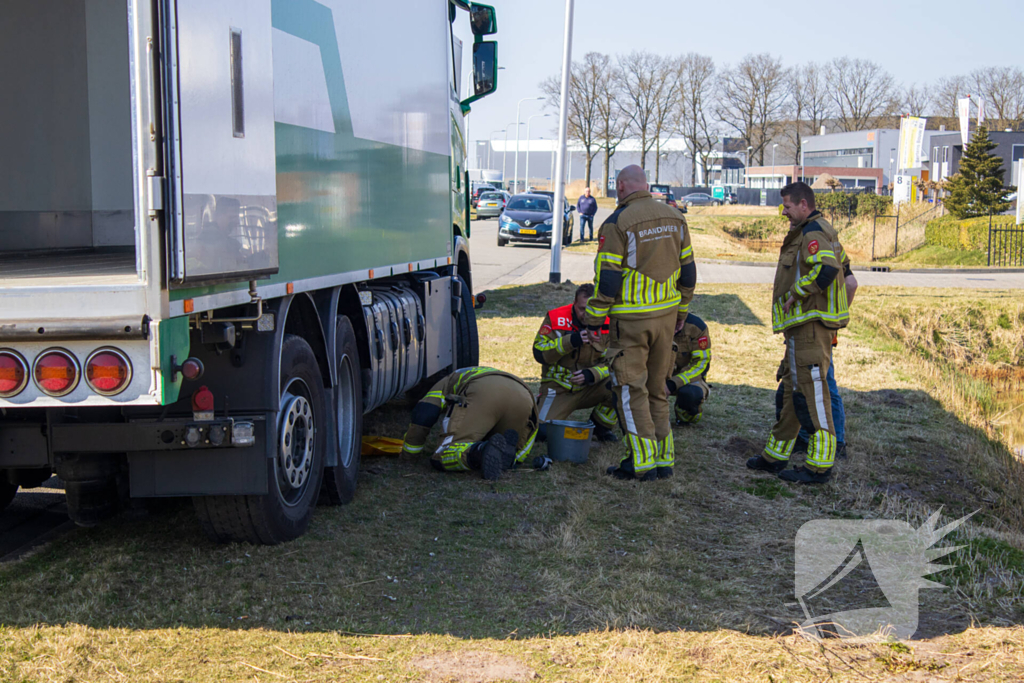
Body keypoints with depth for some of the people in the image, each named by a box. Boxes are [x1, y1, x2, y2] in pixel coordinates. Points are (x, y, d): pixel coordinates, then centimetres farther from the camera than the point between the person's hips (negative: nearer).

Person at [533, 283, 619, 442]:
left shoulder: (606, 324, -5)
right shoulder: (556, 318, -10)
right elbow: (539, 353, -16)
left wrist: (591, 375, -24)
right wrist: (569, 342, -30)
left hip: (591, 387, 2)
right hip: (558, 388, -2)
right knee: (542, 430, -21)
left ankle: (600, 427, 2)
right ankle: (541, 405, 17)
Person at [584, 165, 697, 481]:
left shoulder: (618, 223, -12)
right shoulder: (674, 218, 8)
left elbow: (607, 278, -13)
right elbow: (687, 271, 12)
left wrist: (594, 319, -4)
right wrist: (680, 312, 22)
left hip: (630, 318, -6)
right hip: (666, 314, 6)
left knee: (631, 389, 0)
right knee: (657, 388, 14)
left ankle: (642, 461, -1)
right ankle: (664, 458, 16)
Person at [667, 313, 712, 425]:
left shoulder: (696, 327, -20)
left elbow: (701, 362, -19)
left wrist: (673, 384, -33)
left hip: (689, 377, -2)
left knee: (689, 394, -38)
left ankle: (688, 415, -2)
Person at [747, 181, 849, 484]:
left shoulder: (813, 233, -14)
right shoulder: (810, 233, 19)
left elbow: (826, 269, -31)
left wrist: (794, 295, -20)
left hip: (810, 324, -11)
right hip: (804, 326, 11)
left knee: (811, 393, -8)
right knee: (792, 390, 16)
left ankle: (819, 465, -5)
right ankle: (775, 455, 26)